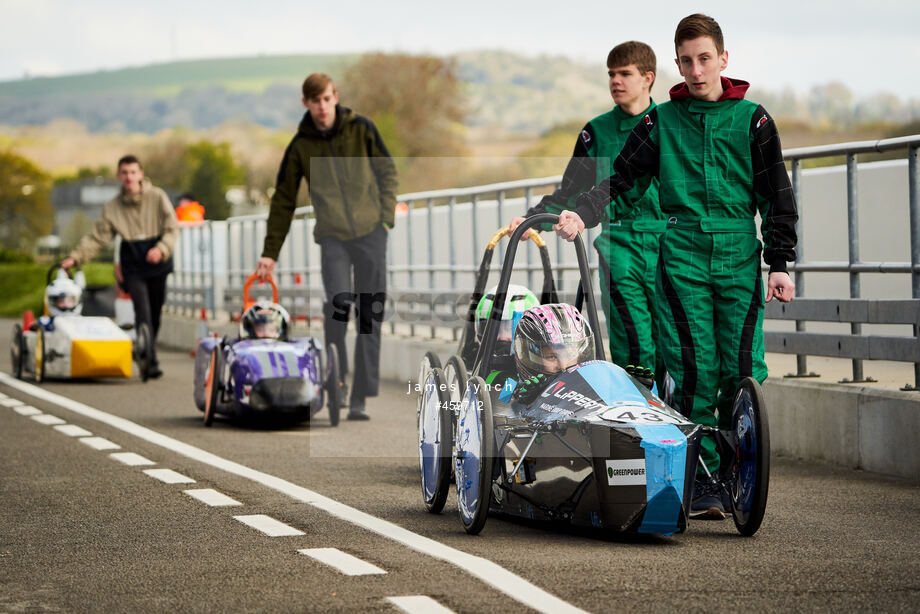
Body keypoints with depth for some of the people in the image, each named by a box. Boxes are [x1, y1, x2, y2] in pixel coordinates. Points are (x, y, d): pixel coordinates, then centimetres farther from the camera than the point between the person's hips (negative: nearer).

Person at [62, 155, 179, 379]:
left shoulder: (157, 197, -1)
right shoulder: (113, 207, 4)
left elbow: (172, 229, -3)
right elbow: (97, 237, 5)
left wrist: (161, 249, -21)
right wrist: (75, 257, -6)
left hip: (157, 261, 0)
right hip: (132, 264, 0)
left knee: (155, 313, 6)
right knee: (142, 311, -14)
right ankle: (150, 362, -19)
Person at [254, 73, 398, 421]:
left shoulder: (361, 129, 2)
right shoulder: (300, 146, 3)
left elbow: (387, 171, 11)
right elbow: (283, 201, 7)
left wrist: (386, 217, -1)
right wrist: (270, 253, 4)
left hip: (371, 234, 1)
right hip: (333, 237, 0)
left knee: (370, 315, 0)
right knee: (338, 302, -22)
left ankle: (359, 398, 6)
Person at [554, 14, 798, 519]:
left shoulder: (752, 119, 8)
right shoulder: (661, 121, 10)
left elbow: (777, 195, 9)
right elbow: (620, 177, 10)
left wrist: (779, 263, 3)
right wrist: (580, 215, -7)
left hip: (740, 260, 0)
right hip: (682, 260, 0)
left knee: (743, 372, -4)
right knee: (695, 373, -7)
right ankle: (701, 487, -2)